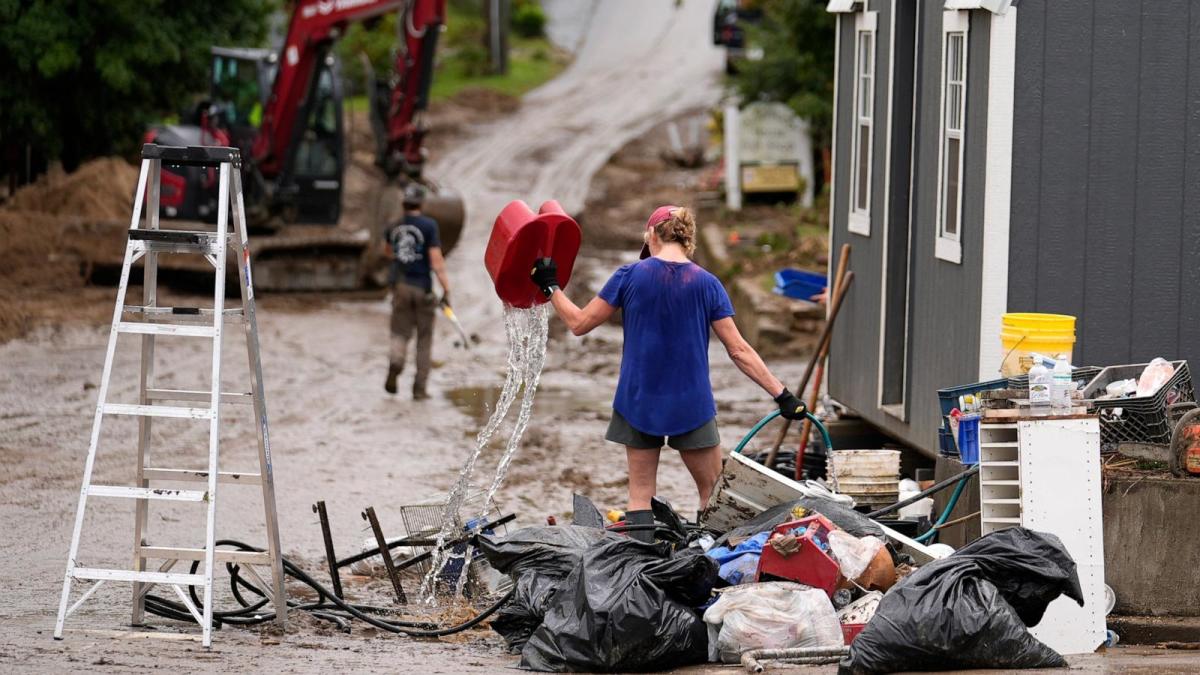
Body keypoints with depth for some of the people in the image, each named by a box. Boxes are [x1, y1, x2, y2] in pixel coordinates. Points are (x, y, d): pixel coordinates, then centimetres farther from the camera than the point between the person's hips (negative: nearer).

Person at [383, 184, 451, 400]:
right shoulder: (429, 226, -9)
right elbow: (436, 260, -15)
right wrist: (446, 289, -14)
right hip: (422, 287, -3)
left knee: (400, 334, 6)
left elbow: (387, 250, 28)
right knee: (425, 339, 10)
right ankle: (419, 388, 9)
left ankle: (395, 361, -28)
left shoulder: (394, 228, 5)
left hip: (400, 286, 3)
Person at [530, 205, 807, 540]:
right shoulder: (706, 284, -4)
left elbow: (579, 323, 0)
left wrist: (550, 287, 15)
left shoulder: (630, 276, -6)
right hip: (691, 405, -1)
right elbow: (739, 351, -6)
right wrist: (781, 394, -2)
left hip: (638, 401, 1)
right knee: (714, 492, 9)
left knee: (640, 493, 8)